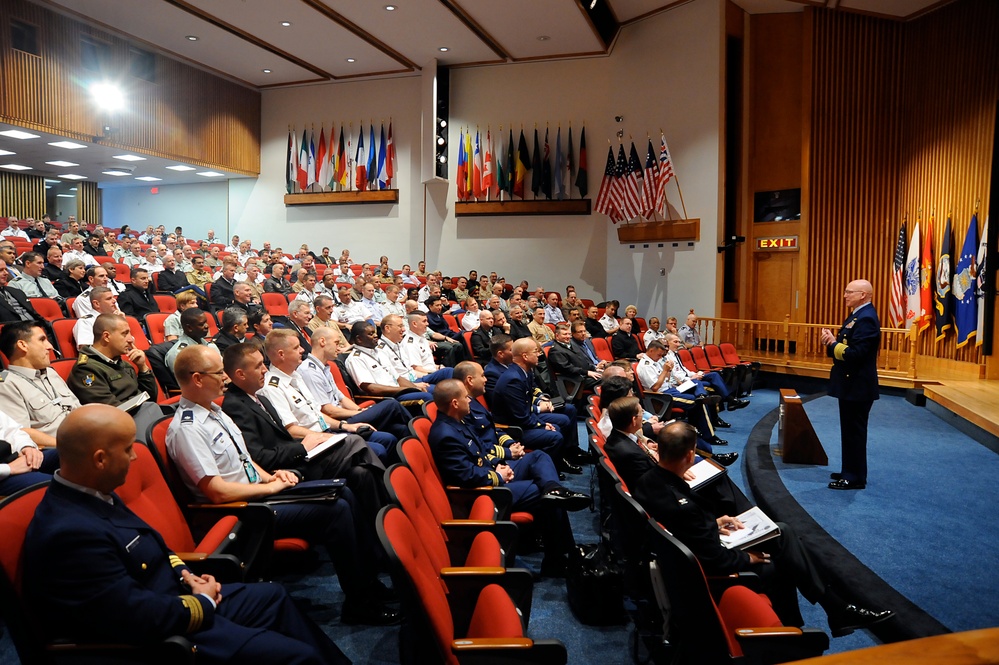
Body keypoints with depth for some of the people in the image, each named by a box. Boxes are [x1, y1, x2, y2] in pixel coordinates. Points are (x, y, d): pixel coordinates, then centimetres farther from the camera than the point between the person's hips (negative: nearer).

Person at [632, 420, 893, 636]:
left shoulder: (647, 480, -12)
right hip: (705, 569, -8)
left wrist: (713, 523, 2)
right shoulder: (680, 506, -38)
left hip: (692, 546, 8)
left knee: (782, 532, 11)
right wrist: (748, 557, -8)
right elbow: (717, 559, -26)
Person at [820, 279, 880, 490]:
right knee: (849, 430, 17)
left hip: (858, 386, -11)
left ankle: (855, 478, 7)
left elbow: (855, 353, -27)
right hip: (850, 384, 11)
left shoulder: (866, 319, -19)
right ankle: (850, 471, 28)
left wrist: (832, 343, -17)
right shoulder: (857, 315, 14)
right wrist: (832, 340, -4)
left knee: (854, 431, -2)